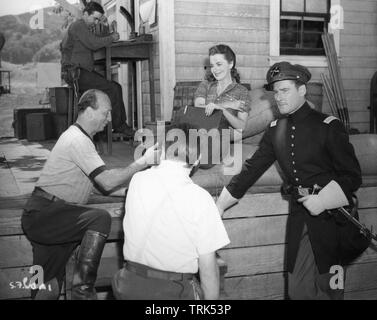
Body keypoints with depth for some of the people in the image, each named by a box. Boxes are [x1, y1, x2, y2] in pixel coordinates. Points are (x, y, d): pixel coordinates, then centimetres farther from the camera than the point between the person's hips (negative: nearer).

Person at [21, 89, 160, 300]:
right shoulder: (77, 140, -15)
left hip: (43, 219, 10)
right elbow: (108, 181, -23)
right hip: (43, 214, -10)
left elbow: (103, 186, 15)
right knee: (100, 218, -27)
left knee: (48, 287, 12)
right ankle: (83, 290, -22)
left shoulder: (82, 139, 17)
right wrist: (143, 162, -16)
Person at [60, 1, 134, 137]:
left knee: (117, 87, 1)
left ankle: (122, 123, -3)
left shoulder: (82, 27, 24)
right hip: (76, 73, -11)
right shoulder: (78, 26, -9)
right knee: (112, 89, -19)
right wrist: (111, 38, -5)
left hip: (84, 71, 11)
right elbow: (94, 44, -21)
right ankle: (117, 126, -10)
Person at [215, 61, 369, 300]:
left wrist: (322, 200, -21)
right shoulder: (275, 131, 7)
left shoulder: (328, 126, -9)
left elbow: (352, 176, -7)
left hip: (331, 216, -4)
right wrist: (220, 205, 9)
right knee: (298, 290, 6)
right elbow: (251, 170, 11)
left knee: (329, 287, 5)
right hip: (300, 217, 4)